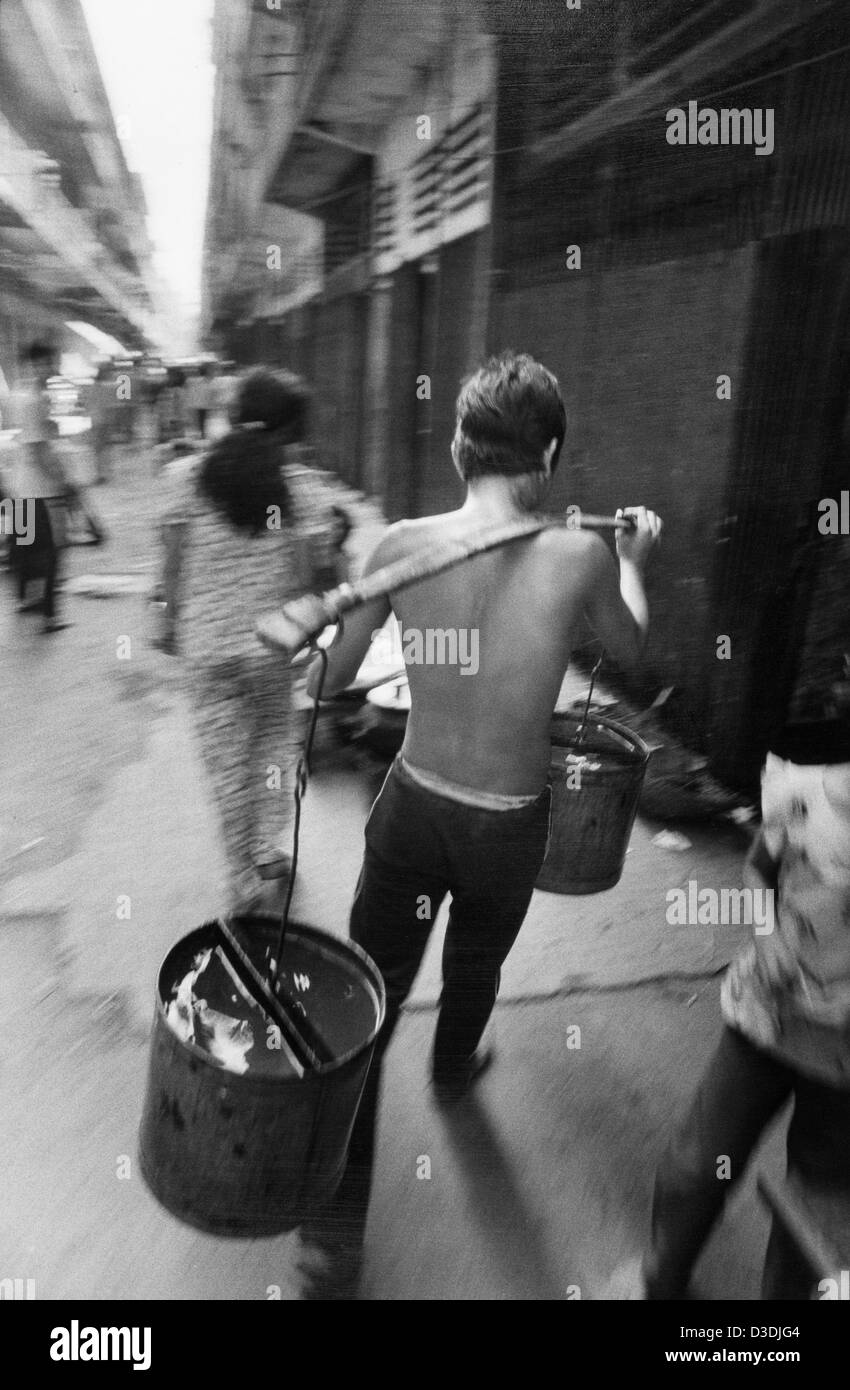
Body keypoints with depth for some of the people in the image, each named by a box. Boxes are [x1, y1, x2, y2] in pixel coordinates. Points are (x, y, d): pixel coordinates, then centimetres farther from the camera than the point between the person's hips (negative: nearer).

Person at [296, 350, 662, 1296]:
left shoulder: (402, 543, -13)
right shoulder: (581, 557, -17)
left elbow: (328, 681, -4)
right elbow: (629, 650, 6)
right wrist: (635, 560, 22)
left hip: (412, 806, 0)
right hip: (509, 827, 0)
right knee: (475, 966, 29)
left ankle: (335, 1234, 20)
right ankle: (453, 1072, 60)